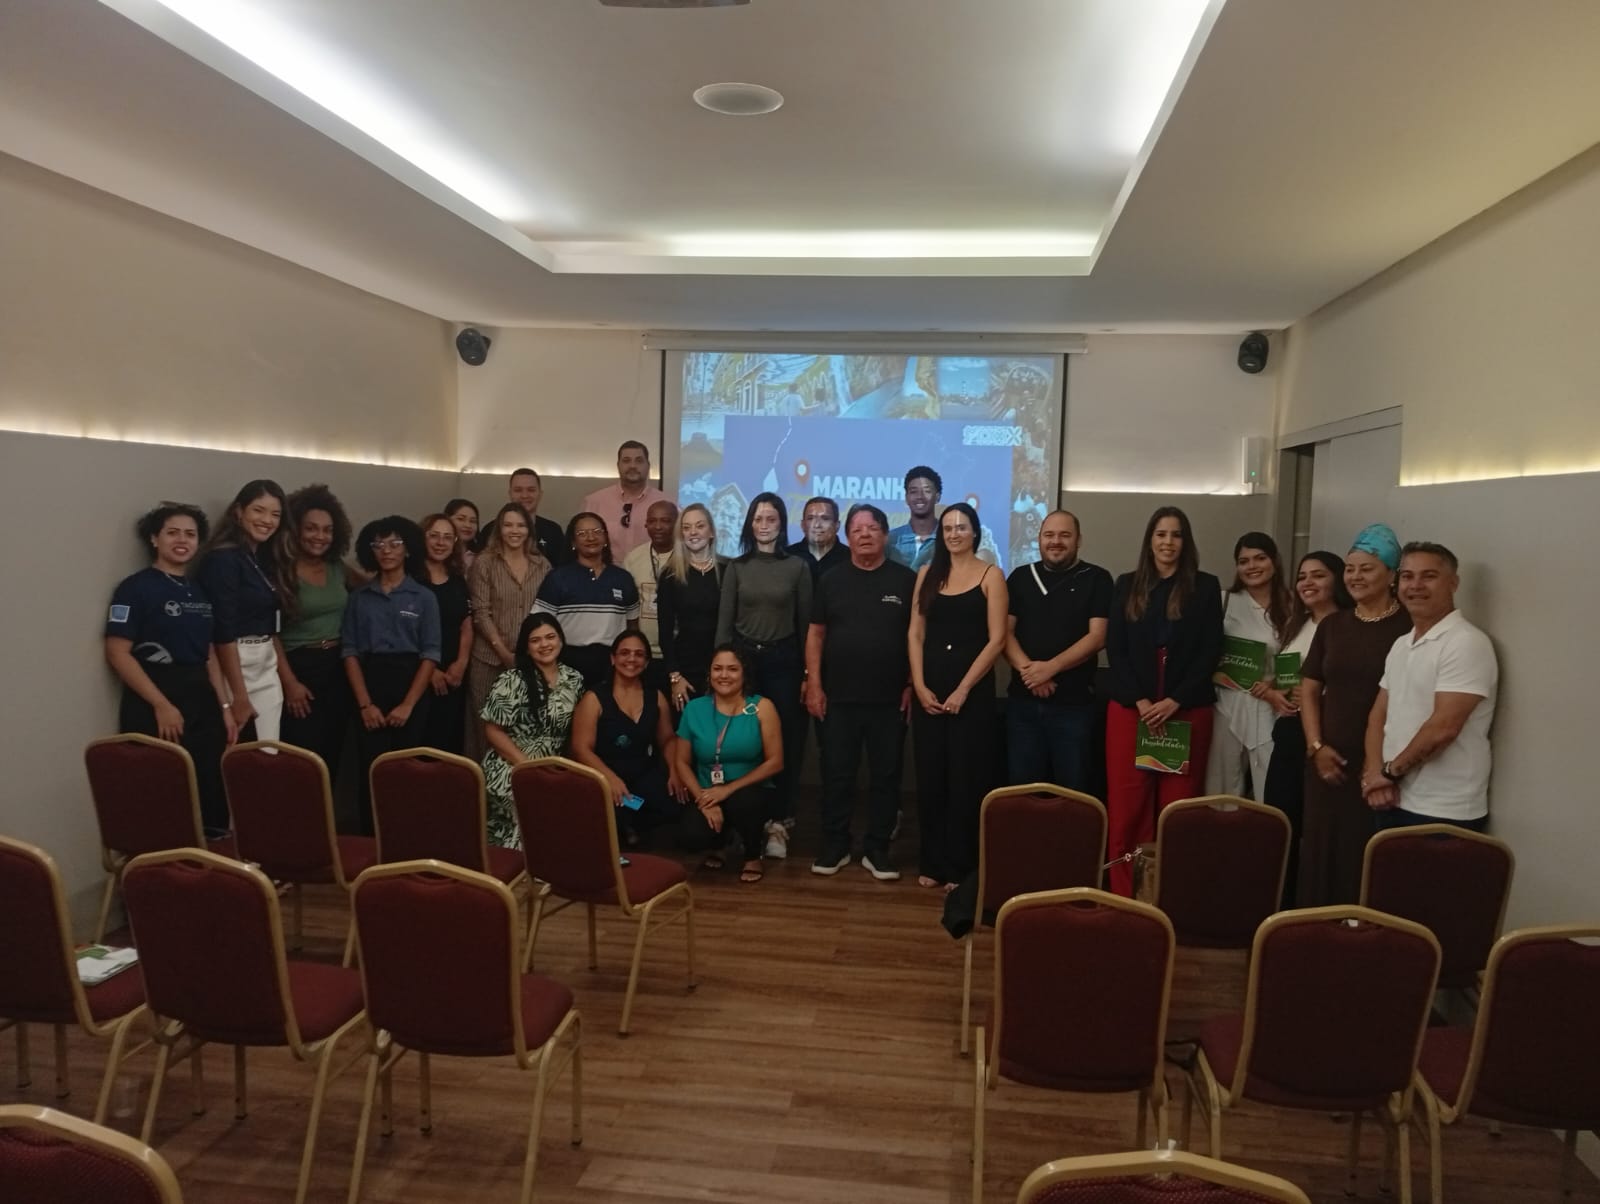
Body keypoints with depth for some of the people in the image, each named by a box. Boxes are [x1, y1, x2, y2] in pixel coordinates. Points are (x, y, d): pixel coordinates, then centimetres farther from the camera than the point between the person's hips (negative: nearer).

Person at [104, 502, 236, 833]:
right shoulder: (135, 588, -5)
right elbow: (117, 654, -12)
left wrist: (224, 706, 10)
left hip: (202, 702, 6)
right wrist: (161, 704, -17)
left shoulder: (199, 592, 15)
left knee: (212, 801, 6)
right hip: (156, 706, -6)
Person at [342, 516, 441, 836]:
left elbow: (430, 655, -2)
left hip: (410, 686, -1)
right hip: (369, 687, 1)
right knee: (371, 770, -2)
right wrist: (365, 703, -8)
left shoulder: (423, 597, 3)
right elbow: (349, 651, 3)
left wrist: (408, 705, -10)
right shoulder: (359, 597, 7)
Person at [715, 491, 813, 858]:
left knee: (784, 742, 0)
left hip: (783, 660, -1)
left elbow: (805, 623, 3)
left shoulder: (797, 567, 2)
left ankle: (778, 823, 9)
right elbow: (724, 621, 5)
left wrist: (808, 671, 0)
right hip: (743, 658, 1)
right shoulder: (736, 567, 6)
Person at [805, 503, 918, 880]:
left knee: (885, 775, 6)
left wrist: (912, 685, -4)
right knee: (836, 774, 6)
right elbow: (816, 633, 6)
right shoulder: (831, 579, 7)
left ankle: (877, 849, 17)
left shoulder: (906, 580, 2)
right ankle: (834, 846, 18)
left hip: (889, 698, -1)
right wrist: (814, 684, -1)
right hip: (838, 697, 1)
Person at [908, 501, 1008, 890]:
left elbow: (996, 639, -7)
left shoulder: (991, 575, -1)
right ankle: (933, 863, 18)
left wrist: (963, 689, -12)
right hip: (929, 689, 4)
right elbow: (915, 633, 7)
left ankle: (962, 867, 12)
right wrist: (919, 686, -5)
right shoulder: (928, 574, 10)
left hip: (973, 690, -3)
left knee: (966, 779, 1)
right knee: (930, 778, 7)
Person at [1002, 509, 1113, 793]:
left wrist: (1050, 667, -16)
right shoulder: (1020, 577, 10)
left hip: (1074, 703, -2)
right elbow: (1005, 632, 4)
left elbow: (1096, 637, -7)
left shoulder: (1096, 579, 1)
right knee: (1021, 788, 8)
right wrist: (1027, 669, -14)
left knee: (1072, 789, 5)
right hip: (1023, 701, 3)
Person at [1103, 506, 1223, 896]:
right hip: (1130, 707, 1)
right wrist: (1140, 701, -8)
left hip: (1188, 710, -1)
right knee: (1127, 805, -1)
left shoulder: (1206, 587, 5)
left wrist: (1175, 701, -10)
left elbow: (1210, 651, 0)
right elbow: (1114, 648, 3)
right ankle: (1124, 895, 6)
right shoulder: (1127, 585, 9)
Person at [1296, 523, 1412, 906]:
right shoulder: (1332, 625, 10)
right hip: (1329, 760, 5)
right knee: (1321, 849, 10)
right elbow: (1309, 689, 12)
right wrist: (1316, 746, 1)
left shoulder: (1408, 627, -6)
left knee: (1367, 856, -1)